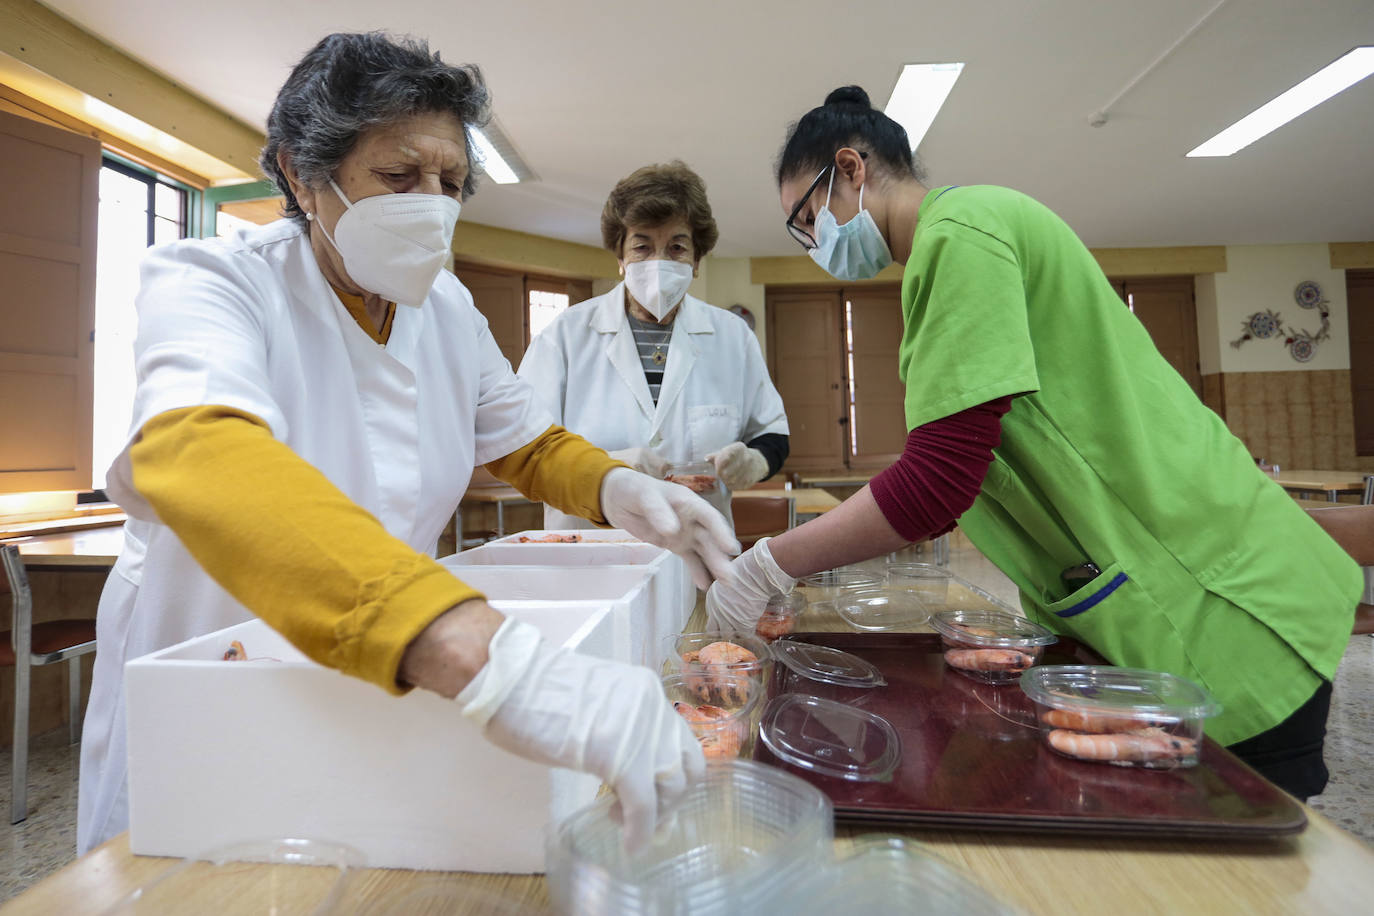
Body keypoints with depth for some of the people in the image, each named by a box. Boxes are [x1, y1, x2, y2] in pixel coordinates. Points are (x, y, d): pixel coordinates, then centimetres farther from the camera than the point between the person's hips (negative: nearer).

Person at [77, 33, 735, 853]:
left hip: (385, 687, 4)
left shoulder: (448, 308, -5)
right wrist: (485, 657, -59)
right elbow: (197, 454, -42)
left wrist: (614, 487, -19)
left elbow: (528, 444, 5)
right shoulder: (211, 282, -21)